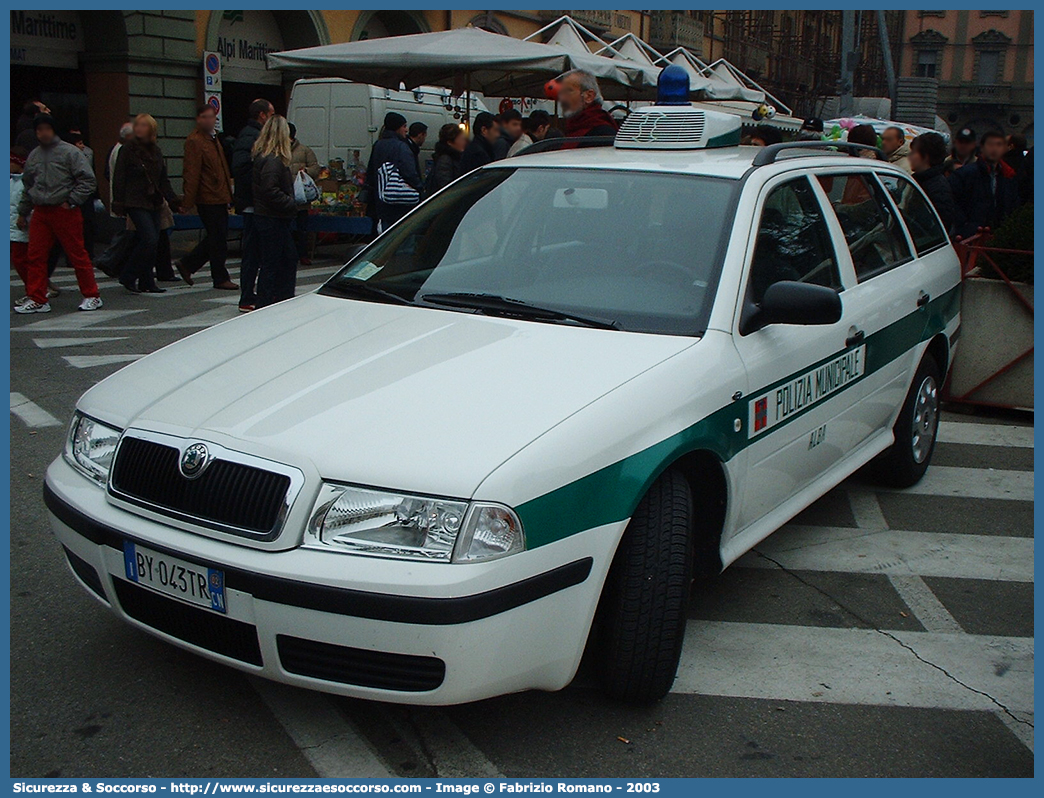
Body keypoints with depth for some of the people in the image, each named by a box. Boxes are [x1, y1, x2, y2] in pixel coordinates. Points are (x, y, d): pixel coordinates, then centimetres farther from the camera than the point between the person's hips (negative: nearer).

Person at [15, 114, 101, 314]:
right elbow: (27, 186, 24)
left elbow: (88, 180, -7)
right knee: (35, 256, 2)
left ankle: (91, 296, 10)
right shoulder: (33, 156, 14)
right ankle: (37, 300, 8)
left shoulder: (69, 152, -3)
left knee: (77, 255, 0)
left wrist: (71, 201, -11)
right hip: (40, 213, 6)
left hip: (65, 212, -5)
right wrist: (22, 213, 24)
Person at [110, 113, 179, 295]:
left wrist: (172, 199, 6)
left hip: (154, 203, 6)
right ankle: (128, 276, -3)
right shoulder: (128, 150, -3)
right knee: (150, 240, -17)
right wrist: (119, 203, -10)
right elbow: (119, 178, -5)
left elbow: (163, 180, 17)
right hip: (136, 203, -6)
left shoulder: (156, 151, 13)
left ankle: (146, 283, 12)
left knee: (153, 243, 4)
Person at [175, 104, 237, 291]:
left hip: (219, 197, 9)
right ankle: (220, 278, 7)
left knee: (217, 238, 13)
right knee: (217, 239, -3)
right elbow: (191, 174, -17)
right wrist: (188, 202, -20)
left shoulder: (214, 139, 17)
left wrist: (227, 194, 23)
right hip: (208, 199, -9)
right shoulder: (194, 141, -12)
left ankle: (187, 264, 24)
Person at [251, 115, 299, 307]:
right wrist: (292, 205, -17)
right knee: (271, 264, -3)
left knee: (289, 259, 17)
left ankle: (285, 302, 24)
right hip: (272, 220, -10)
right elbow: (270, 191, -27)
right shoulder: (272, 160, -19)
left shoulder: (262, 156, 13)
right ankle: (265, 307, 5)